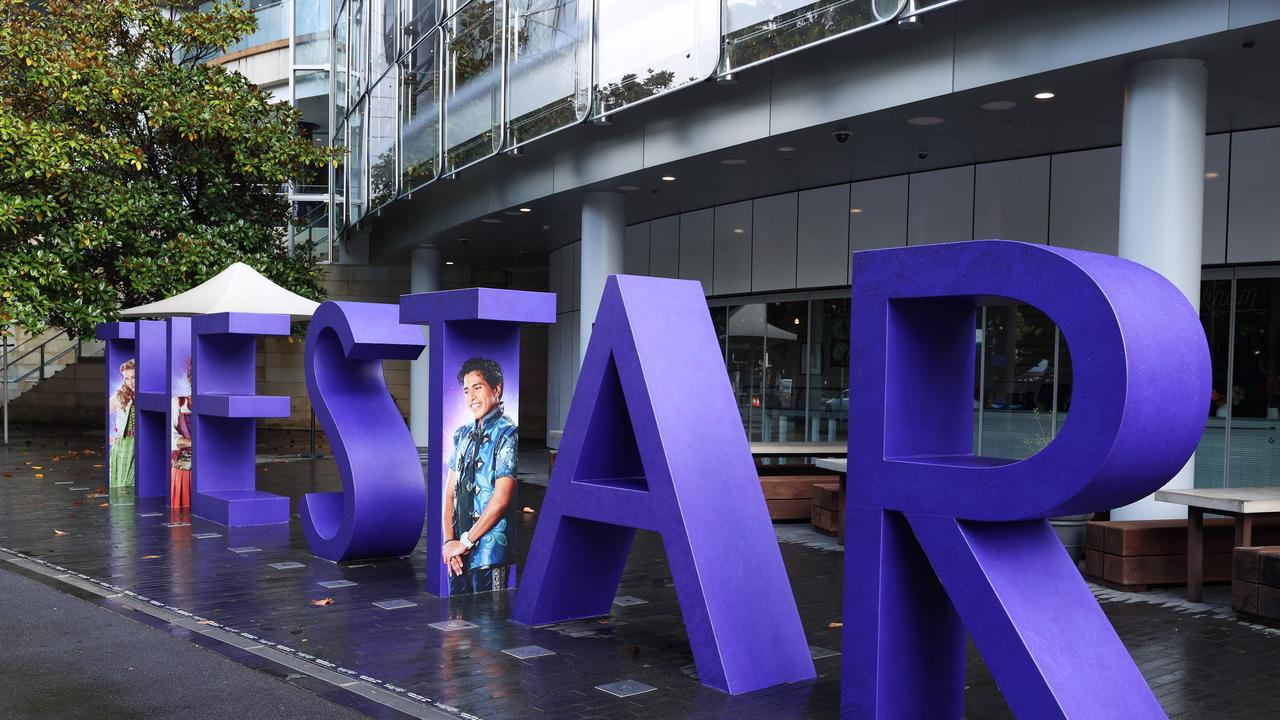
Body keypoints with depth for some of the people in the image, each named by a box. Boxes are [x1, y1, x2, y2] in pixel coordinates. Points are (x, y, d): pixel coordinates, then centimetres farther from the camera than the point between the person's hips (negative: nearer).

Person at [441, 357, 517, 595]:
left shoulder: (507, 434, -8)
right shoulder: (462, 434, 13)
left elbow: (501, 499, -15)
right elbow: (450, 491, 10)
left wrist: (465, 542, -11)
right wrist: (449, 541, -2)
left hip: (488, 551, -6)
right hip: (458, 551, 6)